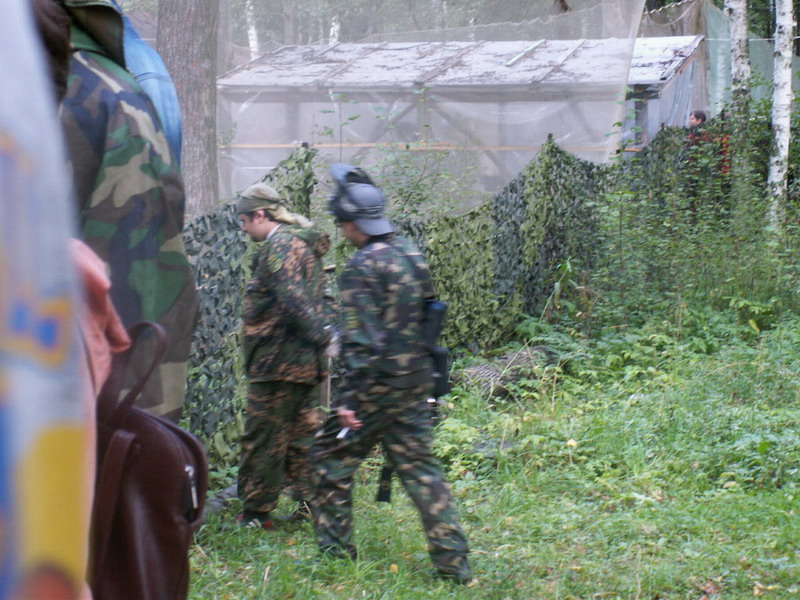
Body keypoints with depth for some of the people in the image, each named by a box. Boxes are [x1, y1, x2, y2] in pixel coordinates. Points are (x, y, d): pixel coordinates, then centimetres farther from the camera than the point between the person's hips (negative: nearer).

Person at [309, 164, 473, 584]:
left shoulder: (363, 268, -16)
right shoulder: (411, 255, 9)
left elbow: (361, 342, -20)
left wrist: (349, 401, -19)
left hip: (378, 386, -7)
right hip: (417, 383, 7)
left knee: (330, 459, 9)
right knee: (420, 466, 10)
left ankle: (335, 551, 16)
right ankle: (452, 561, 8)